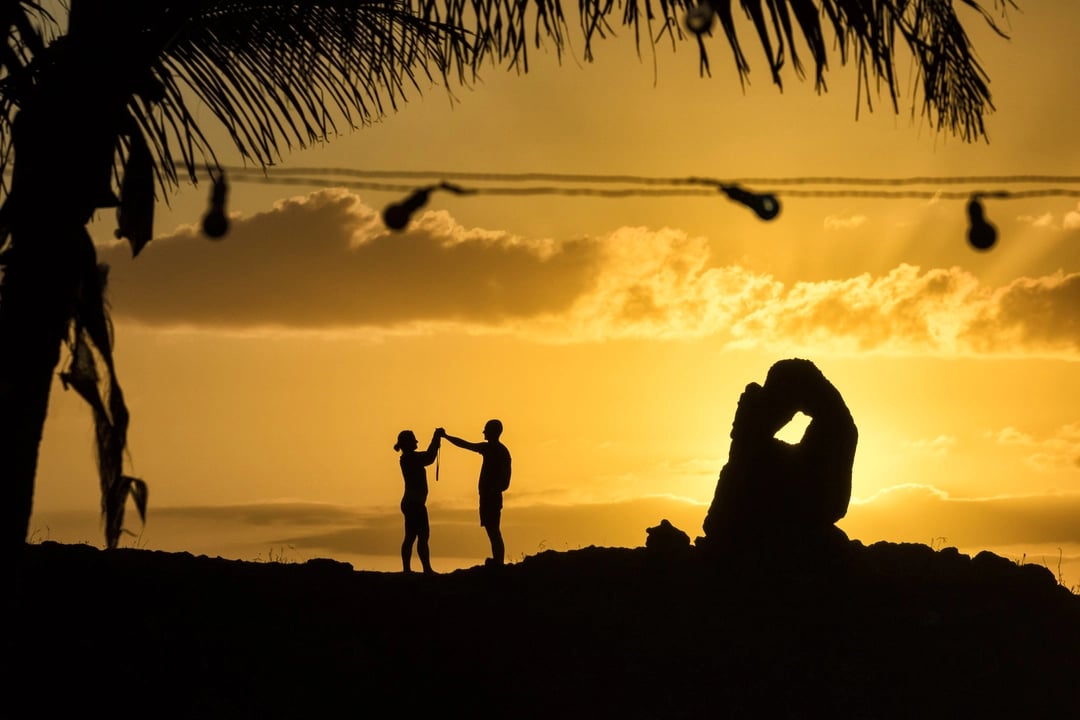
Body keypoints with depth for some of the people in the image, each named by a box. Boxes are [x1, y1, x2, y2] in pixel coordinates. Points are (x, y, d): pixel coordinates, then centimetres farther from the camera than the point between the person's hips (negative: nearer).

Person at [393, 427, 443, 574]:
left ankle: (406, 569, 7)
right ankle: (427, 569, -10)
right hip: (415, 503, -10)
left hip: (411, 502, 10)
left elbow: (429, 457, 21)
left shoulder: (409, 458, 15)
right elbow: (429, 457, -20)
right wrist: (436, 437, -10)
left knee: (410, 537, 7)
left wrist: (437, 438, 17)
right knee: (422, 535, -9)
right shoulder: (408, 458, -13)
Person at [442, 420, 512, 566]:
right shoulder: (488, 448, 16)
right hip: (487, 496, 9)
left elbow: (505, 481, -17)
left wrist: (493, 491, -23)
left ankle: (498, 563, -16)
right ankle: (497, 562, 5)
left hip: (492, 497, -9)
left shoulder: (501, 451, -10)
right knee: (492, 531, 6)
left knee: (493, 530, -12)